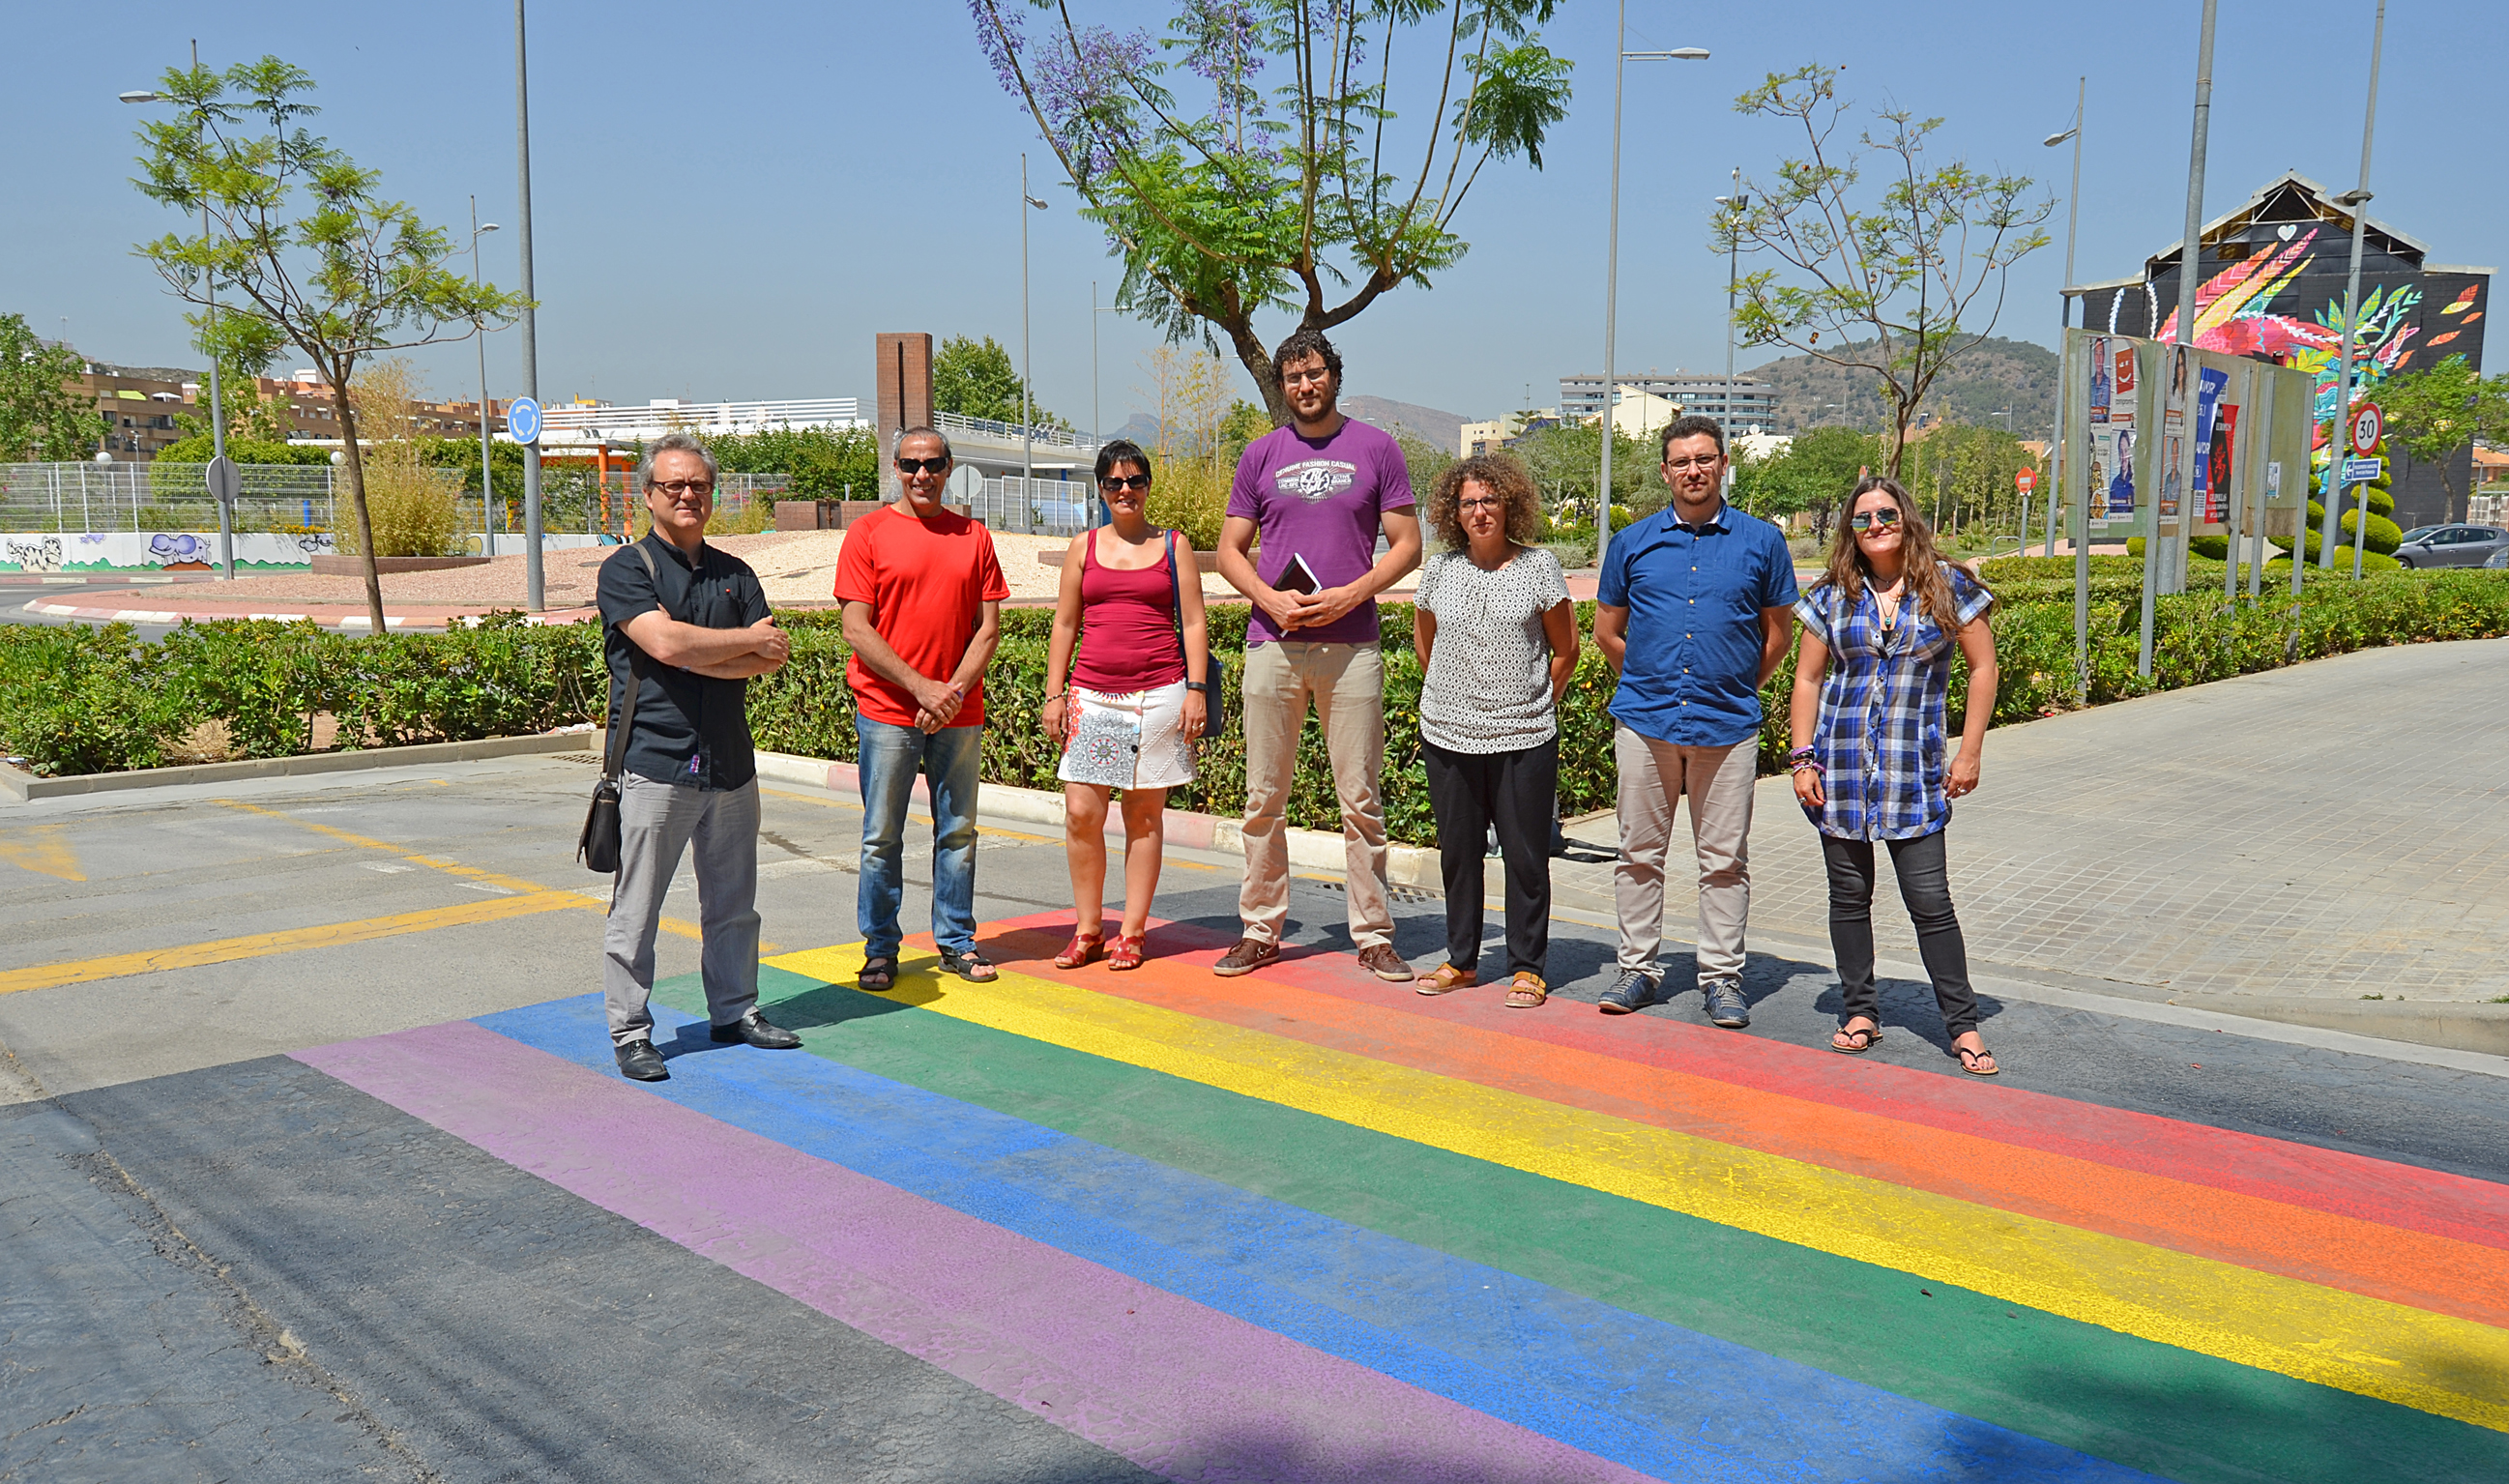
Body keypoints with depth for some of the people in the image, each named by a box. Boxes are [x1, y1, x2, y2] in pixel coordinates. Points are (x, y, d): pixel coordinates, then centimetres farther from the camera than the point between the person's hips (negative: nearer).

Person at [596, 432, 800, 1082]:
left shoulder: (735, 574, 13)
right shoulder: (627, 569, -2)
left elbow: (773, 659, 1)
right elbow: (664, 641, -19)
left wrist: (697, 656, -12)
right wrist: (751, 640, -8)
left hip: (731, 764, 5)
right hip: (656, 764, -5)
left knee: (733, 904, 14)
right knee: (635, 910, 0)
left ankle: (735, 1011, 28)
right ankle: (629, 1030, 12)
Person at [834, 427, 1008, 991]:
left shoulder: (974, 537, 8)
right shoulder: (868, 533, 0)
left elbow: (988, 627, 6)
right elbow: (856, 629, -6)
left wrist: (953, 690, -8)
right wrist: (921, 686, -12)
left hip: (960, 714, 3)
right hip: (887, 711, -3)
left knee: (958, 832, 9)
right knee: (882, 838, 3)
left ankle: (957, 941, 20)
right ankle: (880, 948, 14)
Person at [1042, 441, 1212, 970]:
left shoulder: (1174, 546, 8)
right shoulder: (1083, 547, 12)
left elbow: (1193, 624, 6)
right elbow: (1064, 625, 13)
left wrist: (1195, 689, -4)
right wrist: (1053, 694, 6)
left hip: (1158, 695, -1)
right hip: (1092, 695, 2)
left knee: (1145, 812, 2)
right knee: (1080, 812, -4)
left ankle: (1131, 933, 11)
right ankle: (1088, 929, 10)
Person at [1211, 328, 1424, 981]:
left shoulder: (1376, 449, 7)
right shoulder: (1260, 455, 12)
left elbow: (1407, 544, 5)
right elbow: (1230, 549, 11)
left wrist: (1350, 594, -10)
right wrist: (1271, 599, -7)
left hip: (1350, 645, -2)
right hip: (1272, 641, 2)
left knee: (1361, 799, 1)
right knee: (1264, 798, 5)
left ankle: (1374, 934, 10)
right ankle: (1261, 930, 15)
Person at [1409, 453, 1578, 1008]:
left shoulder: (1539, 565, -1)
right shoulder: (1440, 568, 5)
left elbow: (1565, 649, 6)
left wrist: (1537, 703, 7)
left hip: (1525, 738, -2)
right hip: (1448, 734, 3)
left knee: (1526, 853, 1)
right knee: (1457, 850, 10)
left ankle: (1528, 968, 13)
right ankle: (1461, 960, 23)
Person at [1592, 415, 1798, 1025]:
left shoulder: (1761, 541, 4)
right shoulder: (1633, 542, 7)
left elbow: (1778, 633, 12)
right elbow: (1607, 632, 15)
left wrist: (1736, 689, 11)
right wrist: (1652, 681, 12)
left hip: (1728, 724, -1)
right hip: (1645, 720, 1)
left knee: (1724, 859, 3)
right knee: (1639, 852, 6)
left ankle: (1722, 975, 13)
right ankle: (1637, 967, 17)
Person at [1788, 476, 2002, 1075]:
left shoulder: (1947, 587, 1)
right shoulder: (1832, 596, 6)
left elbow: (1983, 666, 3)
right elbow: (1808, 679, 8)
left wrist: (1969, 754, -1)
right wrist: (1803, 758, 0)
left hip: (1914, 767, -2)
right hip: (1840, 761, 2)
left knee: (1930, 899, -2)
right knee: (1849, 894, 7)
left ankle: (1962, 1024, 10)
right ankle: (1861, 1012, 21)